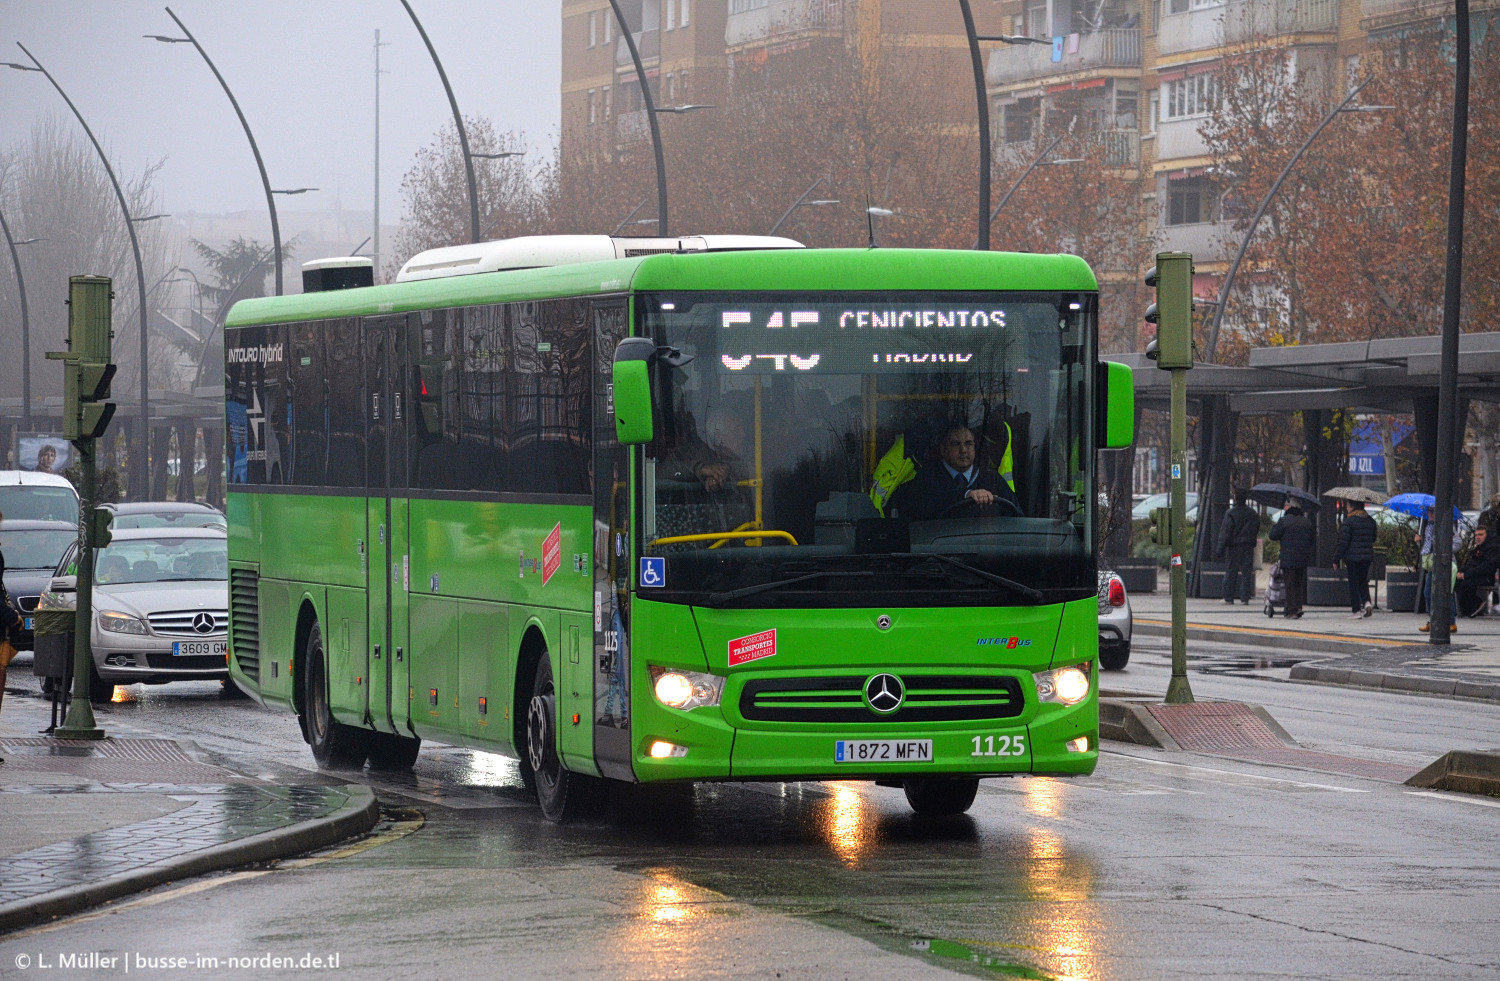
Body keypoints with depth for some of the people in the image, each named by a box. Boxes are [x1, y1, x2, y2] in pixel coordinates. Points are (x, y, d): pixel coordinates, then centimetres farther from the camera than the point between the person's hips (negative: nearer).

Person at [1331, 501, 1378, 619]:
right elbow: (1373, 539, 16)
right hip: (1367, 556, 5)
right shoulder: (1371, 521, 6)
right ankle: (1367, 601, -4)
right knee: (1363, 581, 19)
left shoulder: (1349, 521, -12)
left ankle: (1356, 610, 2)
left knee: (1353, 583, 2)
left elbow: (1343, 542, -13)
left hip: (1352, 556, -5)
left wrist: (1336, 559, -7)